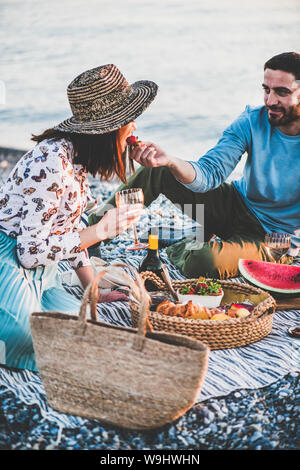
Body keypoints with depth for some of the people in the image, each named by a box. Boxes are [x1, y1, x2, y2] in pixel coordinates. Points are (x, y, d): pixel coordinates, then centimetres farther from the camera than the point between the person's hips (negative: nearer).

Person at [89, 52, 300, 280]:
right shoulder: (251, 122, -8)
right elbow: (209, 173, -19)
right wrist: (169, 161, -36)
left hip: (272, 236, -4)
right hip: (238, 204, 5)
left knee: (202, 262, -34)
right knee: (156, 172, -11)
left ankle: (179, 250, 5)